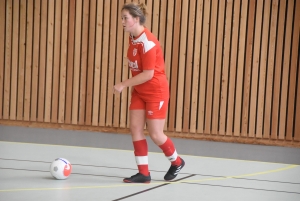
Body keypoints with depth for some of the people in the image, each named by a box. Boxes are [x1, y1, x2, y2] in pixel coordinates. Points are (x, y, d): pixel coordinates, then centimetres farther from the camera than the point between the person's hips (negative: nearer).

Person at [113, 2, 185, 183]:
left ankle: (177, 162, 25)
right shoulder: (133, 38, 2)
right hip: (139, 92, 8)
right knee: (135, 129, 0)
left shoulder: (147, 42, -24)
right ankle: (143, 173, 6)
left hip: (156, 92, -8)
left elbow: (148, 74, -25)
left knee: (155, 134, -1)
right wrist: (131, 86, 10)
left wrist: (124, 85, -20)